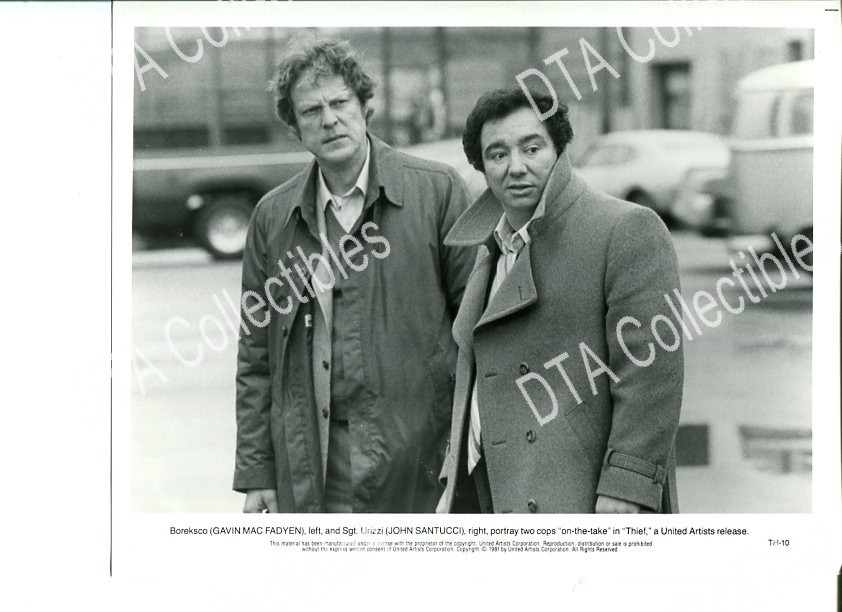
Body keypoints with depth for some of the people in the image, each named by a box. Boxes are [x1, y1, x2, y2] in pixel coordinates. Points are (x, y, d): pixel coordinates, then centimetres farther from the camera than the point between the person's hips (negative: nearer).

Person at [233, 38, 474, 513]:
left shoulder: (438, 190, -1)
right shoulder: (273, 216, 8)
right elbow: (256, 359, 12)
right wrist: (256, 473, 7)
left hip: (417, 453, -2)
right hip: (311, 469, 2)